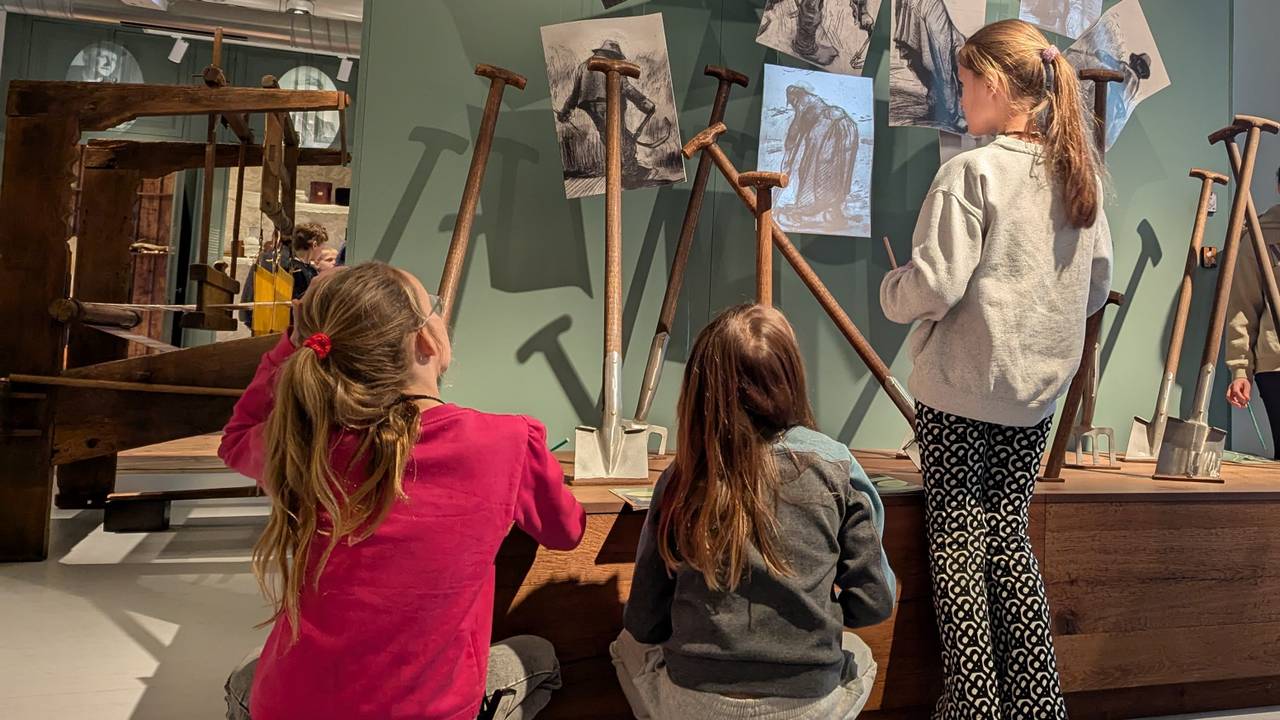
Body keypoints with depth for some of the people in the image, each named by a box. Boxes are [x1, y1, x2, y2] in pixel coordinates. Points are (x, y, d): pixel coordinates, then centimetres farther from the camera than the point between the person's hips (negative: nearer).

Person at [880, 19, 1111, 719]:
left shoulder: (971, 173, -14)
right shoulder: (1079, 174, 7)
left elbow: (931, 289, -20)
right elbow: (1096, 288, 14)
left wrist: (889, 287, 0)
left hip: (958, 392, -6)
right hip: (1038, 392, 7)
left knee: (957, 543, 5)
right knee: (1009, 535, 16)